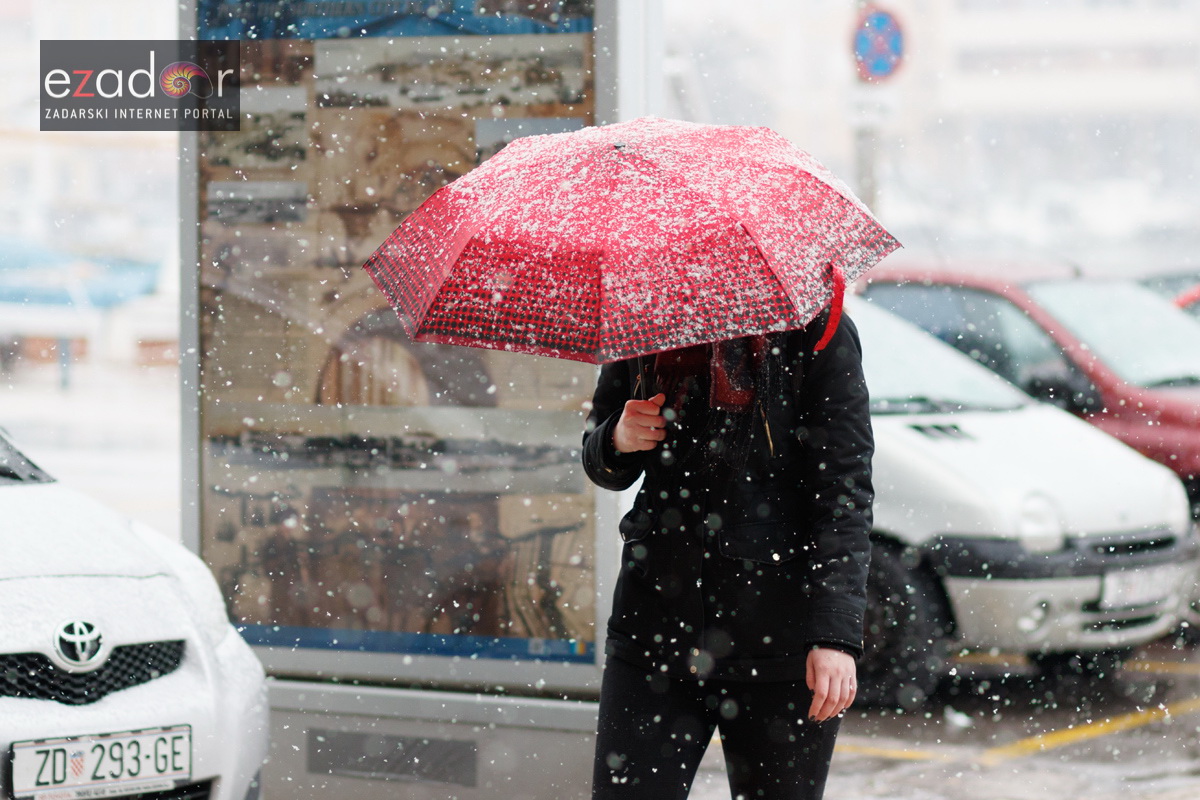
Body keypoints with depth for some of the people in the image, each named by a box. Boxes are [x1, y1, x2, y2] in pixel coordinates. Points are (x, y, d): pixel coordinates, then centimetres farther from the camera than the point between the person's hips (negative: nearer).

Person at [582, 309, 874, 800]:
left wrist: (835, 634, -19)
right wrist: (617, 441, -6)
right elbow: (600, 465, 19)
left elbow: (844, 492, -9)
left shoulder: (816, 331, -4)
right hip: (655, 626, 3)